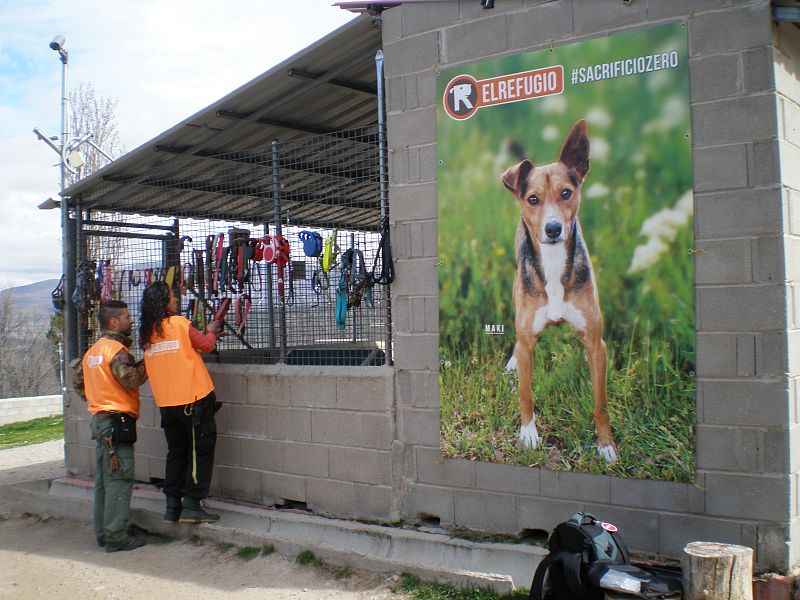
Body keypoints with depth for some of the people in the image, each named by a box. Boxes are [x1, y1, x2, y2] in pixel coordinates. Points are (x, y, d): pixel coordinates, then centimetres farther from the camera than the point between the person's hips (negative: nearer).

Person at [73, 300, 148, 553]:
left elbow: (78, 381, 23)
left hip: (99, 419, 10)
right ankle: (116, 537, -3)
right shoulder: (117, 349, -13)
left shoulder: (93, 350, 16)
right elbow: (130, 379, -25)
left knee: (103, 481, 14)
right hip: (117, 421, -10)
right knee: (119, 480, -6)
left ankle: (103, 533, 21)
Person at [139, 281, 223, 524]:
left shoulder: (147, 333, 6)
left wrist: (205, 334, 23)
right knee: (200, 451, 2)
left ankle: (172, 507, 16)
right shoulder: (179, 323, -10)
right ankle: (191, 505, 0)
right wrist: (210, 331, 19)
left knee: (176, 452, 15)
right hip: (194, 399, -6)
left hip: (166, 404, 6)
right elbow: (206, 345, -1)